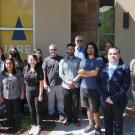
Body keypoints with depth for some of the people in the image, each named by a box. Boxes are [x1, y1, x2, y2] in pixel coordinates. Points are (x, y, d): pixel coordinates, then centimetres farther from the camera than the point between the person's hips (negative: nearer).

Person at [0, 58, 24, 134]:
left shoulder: (18, 73, -6)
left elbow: (22, 84, -2)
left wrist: (22, 93, -4)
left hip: (16, 97, -2)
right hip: (6, 97, 2)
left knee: (17, 112, 7)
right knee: (9, 112, 13)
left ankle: (17, 127, 21)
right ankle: (10, 126, 30)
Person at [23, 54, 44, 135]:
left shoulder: (39, 69, -11)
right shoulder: (26, 69, -1)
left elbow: (41, 83, -12)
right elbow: (24, 80, 12)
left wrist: (40, 94, -14)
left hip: (37, 91, -3)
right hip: (29, 91, 4)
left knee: (37, 109, 6)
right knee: (31, 109, 12)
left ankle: (38, 126, 19)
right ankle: (34, 125, 27)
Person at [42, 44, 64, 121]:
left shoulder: (61, 59, 4)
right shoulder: (47, 59, 2)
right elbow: (44, 72, 1)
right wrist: (45, 83, -4)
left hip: (60, 83, 0)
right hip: (50, 84, 0)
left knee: (60, 99, 8)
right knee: (50, 100, 11)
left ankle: (61, 113, 21)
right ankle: (51, 113, 26)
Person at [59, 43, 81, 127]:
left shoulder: (78, 60, 2)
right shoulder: (62, 61, 6)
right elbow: (60, 74, 0)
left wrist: (73, 81, -13)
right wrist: (67, 81, -11)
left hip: (76, 86, -1)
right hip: (66, 86, 1)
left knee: (76, 104, 5)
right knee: (67, 104, 9)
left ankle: (75, 119, 20)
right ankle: (68, 119, 24)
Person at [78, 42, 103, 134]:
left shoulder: (99, 60, -2)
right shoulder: (83, 61, 12)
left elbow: (96, 73, -12)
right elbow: (80, 74, 2)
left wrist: (85, 72, -2)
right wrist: (90, 73, -10)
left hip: (94, 88, -5)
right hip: (83, 87, 5)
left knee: (95, 109, 0)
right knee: (88, 108, 14)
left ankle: (98, 127, 15)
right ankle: (91, 124, 28)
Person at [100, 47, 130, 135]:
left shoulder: (124, 68, -2)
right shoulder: (103, 68, 8)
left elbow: (126, 85, -9)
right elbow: (100, 84, 4)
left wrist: (114, 98, -15)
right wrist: (105, 97, -9)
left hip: (118, 101, -3)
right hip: (105, 100, 3)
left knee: (118, 123, 11)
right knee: (107, 122, 14)